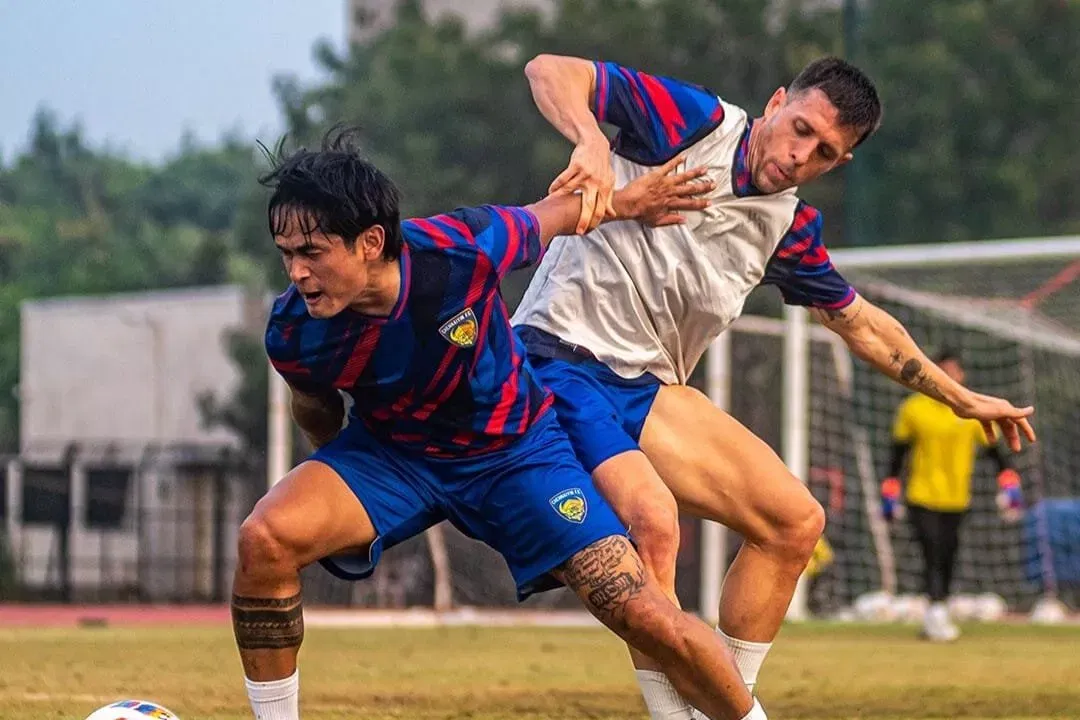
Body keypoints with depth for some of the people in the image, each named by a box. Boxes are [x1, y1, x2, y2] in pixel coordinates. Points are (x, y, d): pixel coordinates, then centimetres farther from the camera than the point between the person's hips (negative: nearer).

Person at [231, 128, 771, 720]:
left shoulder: (464, 250, -31)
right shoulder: (293, 334, -24)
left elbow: (550, 216, -8)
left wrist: (622, 202, 10)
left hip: (515, 449, -1)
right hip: (389, 450, 1)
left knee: (649, 622, -11)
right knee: (263, 541, -27)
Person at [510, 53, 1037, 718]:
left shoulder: (789, 231, 10)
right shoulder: (694, 121, -9)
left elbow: (860, 322, 26)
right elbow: (550, 70, -17)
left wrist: (962, 398, 31)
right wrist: (592, 144, -38)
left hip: (645, 388, 8)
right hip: (558, 357, -8)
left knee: (795, 522, 2)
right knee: (653, 519, -31)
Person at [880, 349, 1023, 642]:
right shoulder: (913, 409, 0)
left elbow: (994, 450, 8)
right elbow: (898, 453, 6)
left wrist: (1009, 484, -3)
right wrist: (890, 493, 4)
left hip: (956, 500, 3)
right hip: (922, 498, -3)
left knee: (947, 561, 6)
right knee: (933, 556, -17)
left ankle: (936, 620, 16)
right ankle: (936, 615, -26)